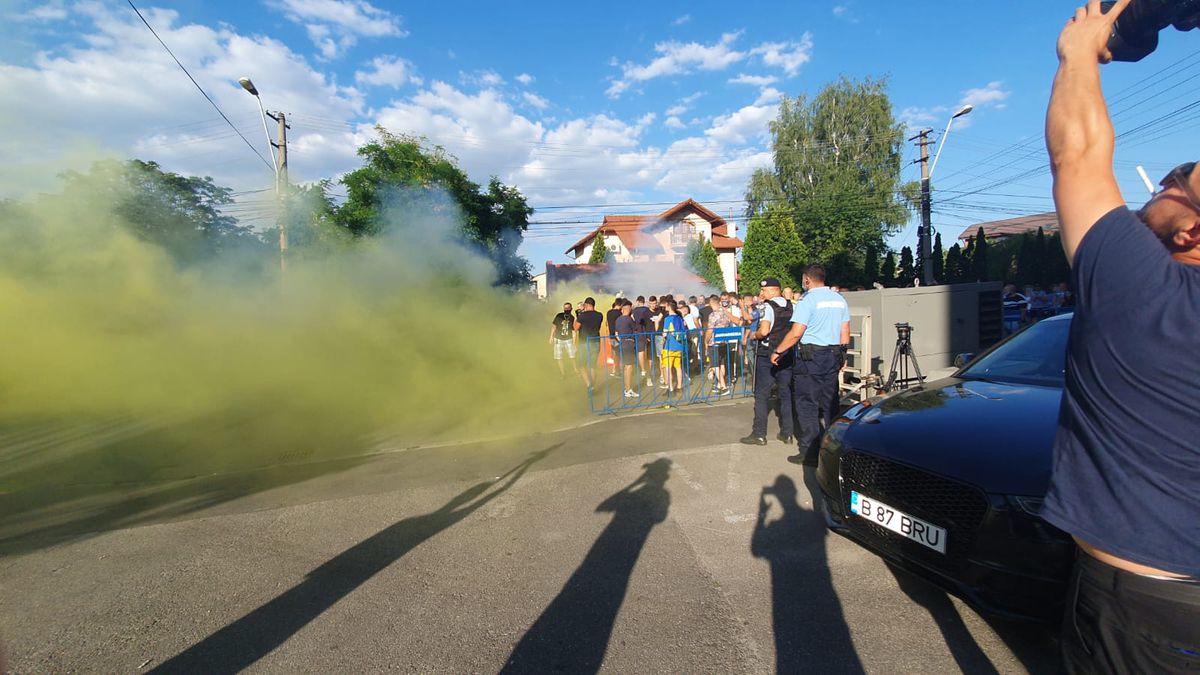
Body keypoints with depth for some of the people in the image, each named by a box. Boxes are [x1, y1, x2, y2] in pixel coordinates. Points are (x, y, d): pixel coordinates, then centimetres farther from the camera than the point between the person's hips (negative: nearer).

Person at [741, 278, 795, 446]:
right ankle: (787, 432, 17)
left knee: (761, 394, 1)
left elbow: (764, 331, -26)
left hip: (767, 354, -6)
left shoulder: (768, 306, -14)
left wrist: (754, 335, -7)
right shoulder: (790, 306, 7)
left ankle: (759, 434, 2)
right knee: (786, 393, 12)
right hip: (786, 354, 6)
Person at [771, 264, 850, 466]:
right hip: (833, 357, 7)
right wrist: (842, 354, 23)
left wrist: (777, 351, -6)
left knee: (807, 404, -1)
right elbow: (845, 333, 13)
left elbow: (795, 334, -16)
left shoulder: (808, 301, -12)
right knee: (830, 403, 14)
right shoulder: (839, 299, 10)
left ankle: (810, 453, 1)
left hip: (810, 357, -7)